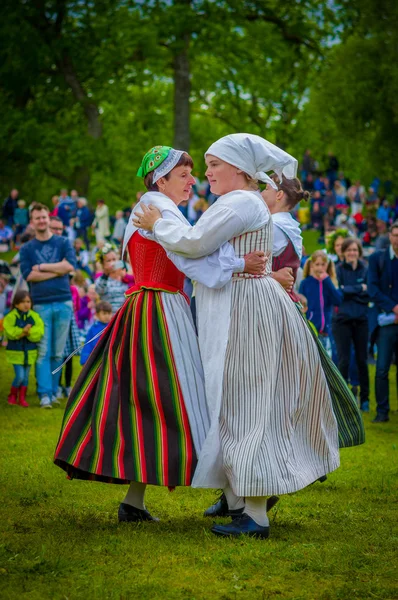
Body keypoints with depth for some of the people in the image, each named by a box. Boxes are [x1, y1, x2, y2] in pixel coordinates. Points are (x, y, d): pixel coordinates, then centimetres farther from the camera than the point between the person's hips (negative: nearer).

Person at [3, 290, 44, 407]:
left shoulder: (34, 316, -2)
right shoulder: (10, 317, -10)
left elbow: (39, 332, -12)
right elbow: (10, 332, -20)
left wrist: (27, 332, -25)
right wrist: (22, 331, -26)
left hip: (30, 352, 3)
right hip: (16, 352, -3)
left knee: (26, 376, 9)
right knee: (20, 376, -8)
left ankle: (22, 398, 21)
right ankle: (12, 396, 16)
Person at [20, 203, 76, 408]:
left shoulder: (63, 243, 8)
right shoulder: (26, 249, 7)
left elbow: (70, 265, -7)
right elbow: (28, 275, -6)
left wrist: (42, 267, -6)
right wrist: (57, 271, -8)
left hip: (63, 302, 1)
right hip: (40, 305, -1)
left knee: (58, 353, 4)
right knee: (43, 352, -5)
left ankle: (53, 390, 12)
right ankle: (45, 393, -5)